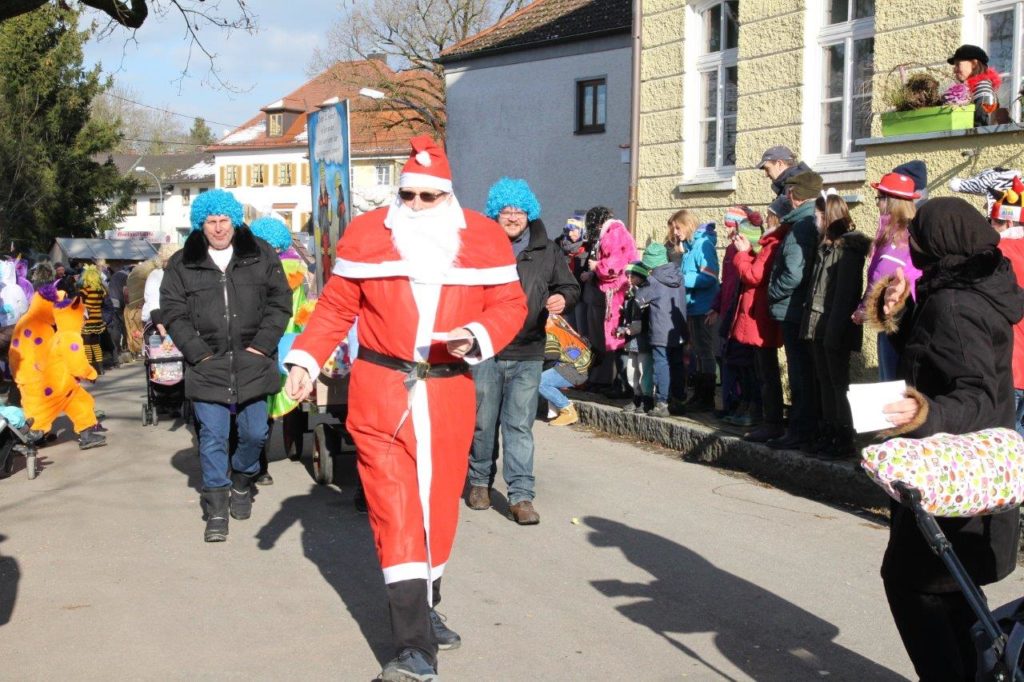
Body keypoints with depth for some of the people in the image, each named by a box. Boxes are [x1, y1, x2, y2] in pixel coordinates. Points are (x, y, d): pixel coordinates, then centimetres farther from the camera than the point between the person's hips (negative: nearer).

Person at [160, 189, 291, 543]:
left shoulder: (261, 256, 5)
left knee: (254, 432, 6)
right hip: (207, 365, 0)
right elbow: (173, 312, 3)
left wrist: (261, 344, -4)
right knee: (212, 437, -1)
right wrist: (198, 353, -7)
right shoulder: (182, 265, 5)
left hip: (252, 362, 1)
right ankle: (216, 509, 7)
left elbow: (280, 301, 5)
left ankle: (242, 481, 34)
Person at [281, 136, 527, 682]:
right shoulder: (366, 234, 2)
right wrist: (305, 360, -4)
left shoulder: (483, 238, 4)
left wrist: (476, 336, -15)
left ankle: (424, 610, 36)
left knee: (438, 505, 12)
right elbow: (336, 307, 6)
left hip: (449, 395, 2)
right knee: (395, 510, -9)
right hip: (380, 393, -2)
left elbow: (509, 304, 3)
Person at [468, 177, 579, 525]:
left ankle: (521, 496, 4)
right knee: (482, 422, 10)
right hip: (483, 352, -1)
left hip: (527, 355, 1)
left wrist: (563, 299, -10)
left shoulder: (546, 251, 6)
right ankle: (480, 481, 29)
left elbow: (569, 286, 14)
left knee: (520, 425, 2)